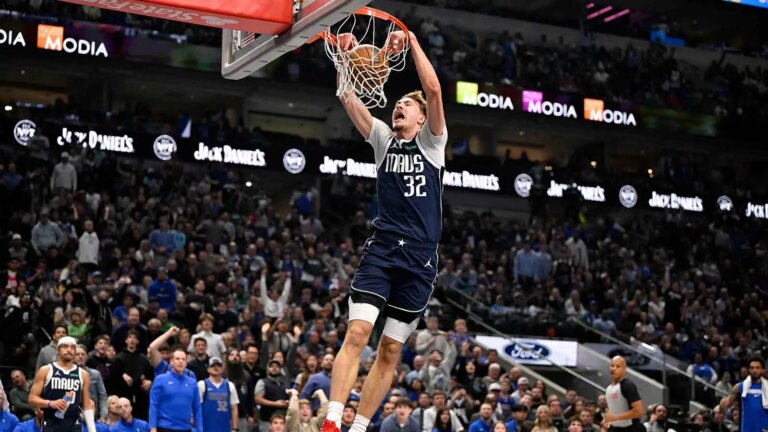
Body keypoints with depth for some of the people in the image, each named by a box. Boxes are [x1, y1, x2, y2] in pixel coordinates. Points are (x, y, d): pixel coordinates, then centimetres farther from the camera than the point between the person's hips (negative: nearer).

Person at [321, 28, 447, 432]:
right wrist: (346, 57, -12)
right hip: (381, 247, 0)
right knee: (357, 331, -17)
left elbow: (434, 91, -8)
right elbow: (349, 98, 1)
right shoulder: (383, 138, 12)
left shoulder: (431, 141, 7)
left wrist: (412, 42, -12)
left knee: (391, 349, 3)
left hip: (420, 255, 0)